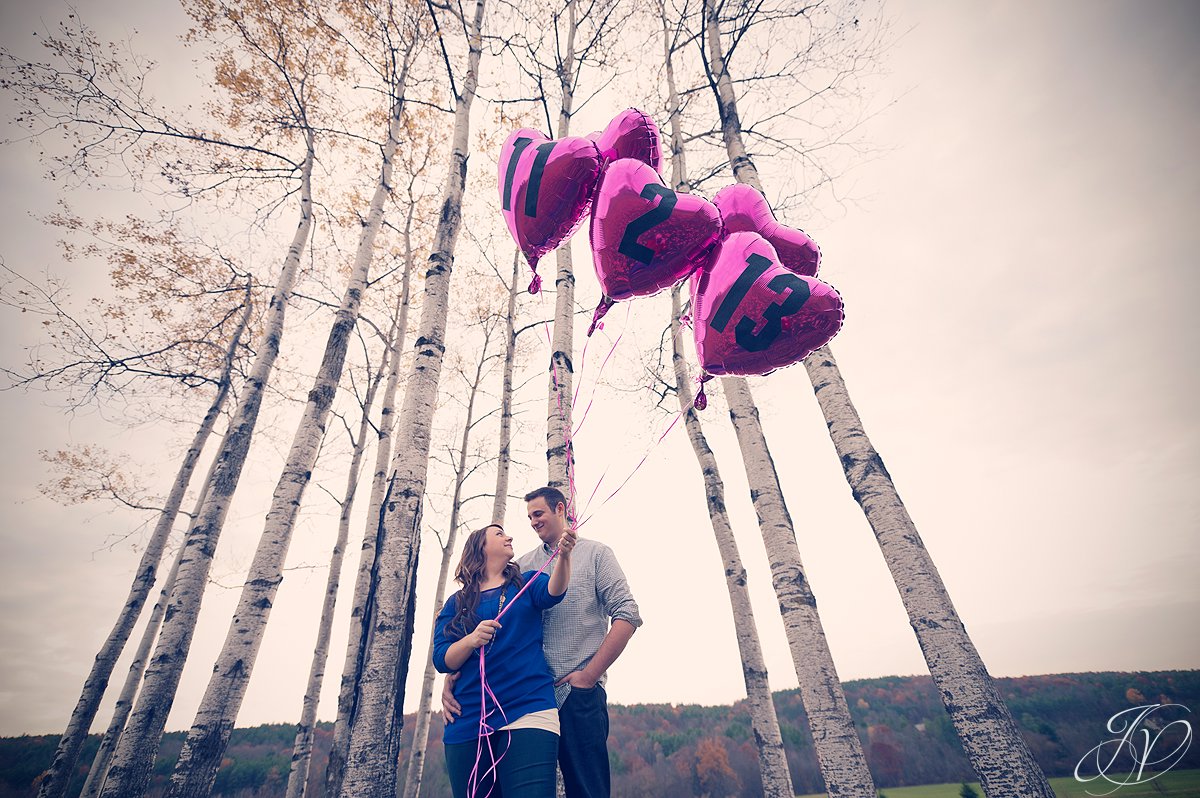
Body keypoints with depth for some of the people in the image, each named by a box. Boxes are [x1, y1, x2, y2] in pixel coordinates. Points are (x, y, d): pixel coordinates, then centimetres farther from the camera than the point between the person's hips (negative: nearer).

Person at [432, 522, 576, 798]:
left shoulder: (526, 582, 11)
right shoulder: (456, 603, 13)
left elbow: (553, 592, -12)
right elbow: (441, 660, 3)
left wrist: (563, 555, -32)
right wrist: (472, 640, -18)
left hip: (528, 712, -2)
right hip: (468, 721, 2)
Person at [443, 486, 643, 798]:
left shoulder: (595, 553, 3)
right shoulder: (523, 565, 13)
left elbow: (627, 615, -6)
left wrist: (588, 676, -11)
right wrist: (453, 674, -7)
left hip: (578, 694, -3)